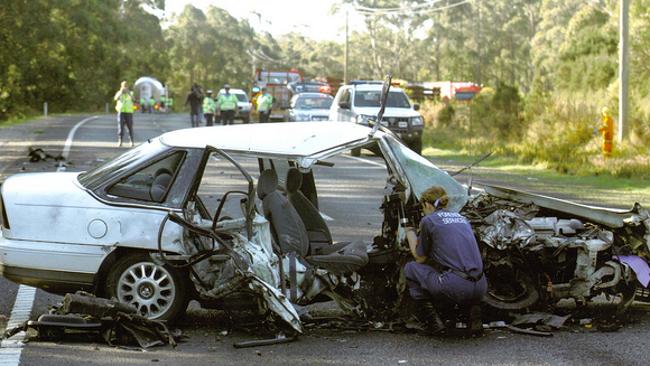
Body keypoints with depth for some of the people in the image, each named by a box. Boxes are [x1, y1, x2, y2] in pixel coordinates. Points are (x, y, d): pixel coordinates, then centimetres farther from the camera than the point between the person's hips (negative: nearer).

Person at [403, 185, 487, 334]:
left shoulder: (428, 220, 5)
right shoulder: (461, 218, 24)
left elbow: (420, 258, 16)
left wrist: (409, 231, 28)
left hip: (457, 288, -6)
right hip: (480, 289, 6)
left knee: (410, 268, 17)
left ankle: (432, 322, 10)